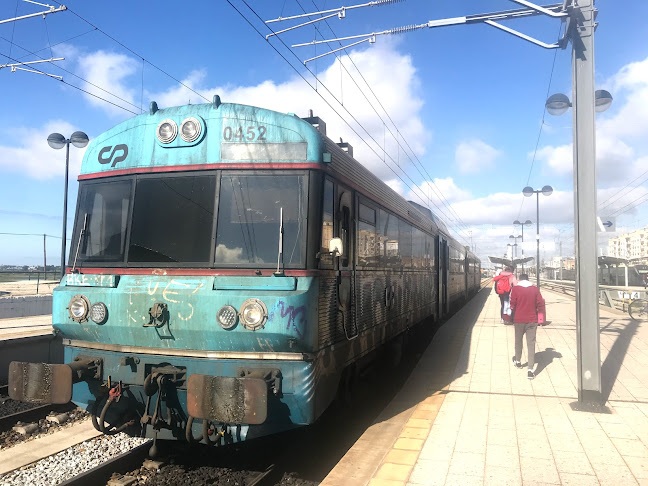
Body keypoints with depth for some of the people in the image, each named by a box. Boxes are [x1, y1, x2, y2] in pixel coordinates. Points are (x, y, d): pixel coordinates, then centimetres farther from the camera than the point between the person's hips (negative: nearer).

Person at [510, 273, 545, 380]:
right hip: (532, 320, 1)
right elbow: (540, 304, 0)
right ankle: (530, 370, -7)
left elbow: (512, 304, -4)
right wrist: (540, 316, 11)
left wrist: (513, 309, 17)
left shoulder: (515, 289, -5)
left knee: (518, 340, 19)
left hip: (519, 320, -1)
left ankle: (517, 361, 37)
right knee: (531, 343, -1)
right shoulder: (535, 289, 0)